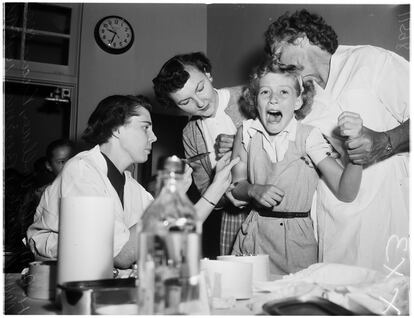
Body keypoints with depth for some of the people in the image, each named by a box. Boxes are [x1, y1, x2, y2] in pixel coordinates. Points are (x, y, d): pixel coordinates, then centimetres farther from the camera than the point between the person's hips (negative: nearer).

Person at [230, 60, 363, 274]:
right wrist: (254, 190, -16)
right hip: (255, 236, 2)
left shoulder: (309, 137, -9)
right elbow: (236, 187, 5)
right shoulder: (247, 133, -2)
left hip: (297, 241, -2)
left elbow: (345, 193, -15)